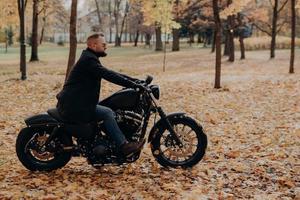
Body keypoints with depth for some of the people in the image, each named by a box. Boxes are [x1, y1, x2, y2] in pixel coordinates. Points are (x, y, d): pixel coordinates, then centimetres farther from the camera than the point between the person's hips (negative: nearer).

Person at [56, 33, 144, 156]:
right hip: (74, 107, -11)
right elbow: (109, 75, -25)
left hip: (75, 103, 11)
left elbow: (110, 73, 17)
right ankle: (124, 146, -15)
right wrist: (133, 85, -26)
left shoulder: (90, 58, 17)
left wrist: (135, 80, 9)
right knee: (107, 113, -16)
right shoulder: (88, 60, -15)